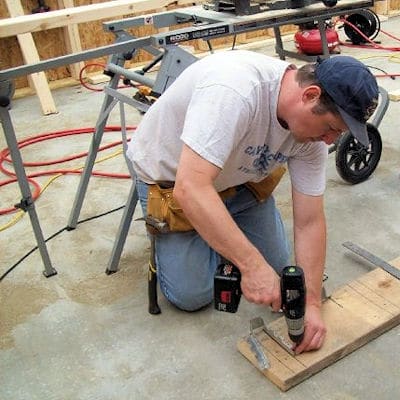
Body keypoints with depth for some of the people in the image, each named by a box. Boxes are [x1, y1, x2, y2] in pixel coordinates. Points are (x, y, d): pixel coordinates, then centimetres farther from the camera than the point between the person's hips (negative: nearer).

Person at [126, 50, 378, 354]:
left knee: (276, 267, 5)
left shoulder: (313, 125, -18)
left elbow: (309, 222, -13)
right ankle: (166, 236, 21)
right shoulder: (234, 89, -41)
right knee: (191, 295, -7)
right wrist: (252, 264, -45)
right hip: (170, 178, -5)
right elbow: (190, 189, -47)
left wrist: (312, 303, -18)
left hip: (237, 179, 6)